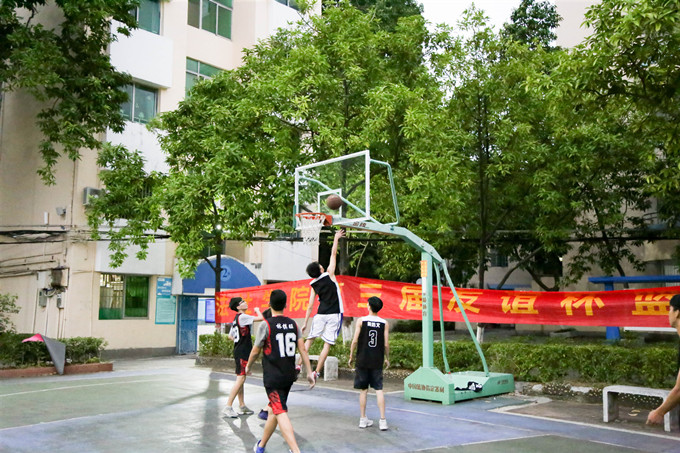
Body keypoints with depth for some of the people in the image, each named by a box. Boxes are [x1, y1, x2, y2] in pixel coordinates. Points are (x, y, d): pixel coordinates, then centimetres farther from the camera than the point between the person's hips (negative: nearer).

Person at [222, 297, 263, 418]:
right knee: (240, 379, -10)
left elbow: (230, 336, 23)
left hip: (238, 351, 10)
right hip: (242, 352, -10)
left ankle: (242, 406, 20)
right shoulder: (242, 317, -14)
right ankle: (228, 407, -10)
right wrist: (257, 310, 0)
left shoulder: (236, 319, 15)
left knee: (241, 379, 13)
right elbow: (261, 318, -19)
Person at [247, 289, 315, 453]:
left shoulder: (266, 325, -10)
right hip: (289, 376, 6)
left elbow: (255, 351, -2)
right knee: (274, 409, 19)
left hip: (273, 377, -6)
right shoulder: (293, 324, 5)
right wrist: (309, 373, 5)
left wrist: (248, 366, 16)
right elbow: (303, 349, 2)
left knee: (281, 413, -10)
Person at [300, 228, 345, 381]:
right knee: (327, 344, 0)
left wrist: (305, 323, 10)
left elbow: (310, 306, 4)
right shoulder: (329, 275, -5)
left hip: (320, 315, 3)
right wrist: (336, 239, 14)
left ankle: (299, 365, 11)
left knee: (310, 339, 16)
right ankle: (317, 372, -1)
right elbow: (333, 254, 3)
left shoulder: (313, 285, 4)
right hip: (334, 315, -3)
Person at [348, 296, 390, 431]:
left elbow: (355, 341, -6)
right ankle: (382, 420, 1)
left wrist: (351, 356, 5)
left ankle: (363, 419, 16)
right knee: (379, 389, 4)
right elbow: (386, 345, -2)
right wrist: (387, 359, 13)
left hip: (362, 360, 0)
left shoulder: (361, 321, -5)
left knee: (363, 390, 8)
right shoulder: (384, 323, -2)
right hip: (377, 361, 1)